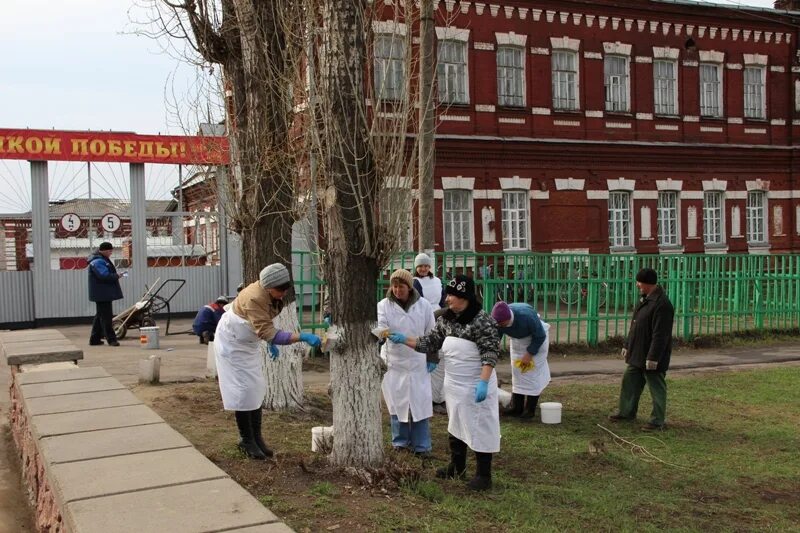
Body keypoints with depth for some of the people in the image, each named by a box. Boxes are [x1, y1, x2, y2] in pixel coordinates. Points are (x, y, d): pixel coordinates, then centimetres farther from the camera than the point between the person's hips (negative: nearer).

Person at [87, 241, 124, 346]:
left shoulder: (102, 260, 18)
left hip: (104, 294, 11)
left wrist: (116, 275, 6)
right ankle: (111, 339, -6)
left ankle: (95, 339, 21)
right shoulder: (97, 262, -16)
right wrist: (117, 276, -14)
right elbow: (104, 276, -25)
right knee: (106, 316, -8)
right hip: (102, 294, -11)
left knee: (100, 316, 15)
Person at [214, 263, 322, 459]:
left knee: (256, 389, 8)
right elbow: (268, 333, -43)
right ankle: (246, 440, 6)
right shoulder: (254, 298, -37)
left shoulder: (271, 293, -12)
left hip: (249, 342, 8)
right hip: (232, 342, -8)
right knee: (243, 390, -6)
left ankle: (256, 437, 16)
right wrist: (302, 337, -48)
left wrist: (271, 344, 3)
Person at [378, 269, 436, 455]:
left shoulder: (423, 305, -3)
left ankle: (421, 445, 11)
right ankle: (400, 441, 22)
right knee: (397, 403, 8)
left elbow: (431, 333, 5)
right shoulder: (384, 305, -7)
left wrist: (432, 357, 6)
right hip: (394, 363, 0)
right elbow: (379, 327, -17)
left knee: (419, 403, 1)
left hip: (418, 363, 0)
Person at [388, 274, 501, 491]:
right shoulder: (445, 320, 5)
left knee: (479, 427, 0)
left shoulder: (482, 320, -18)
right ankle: (457, 467, 35)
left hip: (475, 385, -8)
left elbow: (490, 353, -20)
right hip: (453, 384, 8)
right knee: (455, 424, 19)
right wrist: (404, 339, 2)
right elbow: (430, 343, 10)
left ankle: (484, 475, 12)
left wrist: (483, 382, -27)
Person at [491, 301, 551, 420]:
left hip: (536, 339, -5)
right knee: (516, 371, 4)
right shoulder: (498, 321, -28)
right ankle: (516, 407, 11)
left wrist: (529, 354, -23)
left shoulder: (527, 316, -41)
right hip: (518, 339, 5)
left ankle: (530, 409, -1)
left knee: (533, 372, -8)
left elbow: (540, 336, -25)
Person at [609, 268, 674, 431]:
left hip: (652, 357, -10)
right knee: (629, 381, 18)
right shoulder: (645, 299, 10)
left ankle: (658, 421, 13)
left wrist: (653, 357, -25)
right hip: (637, 354, 10)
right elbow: (635, 326, 18)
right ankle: (627, 412, 32)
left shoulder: (661, 304, -23)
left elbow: (660, 335, -25)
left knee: (656, 387, 2)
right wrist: (627, 345, 19)